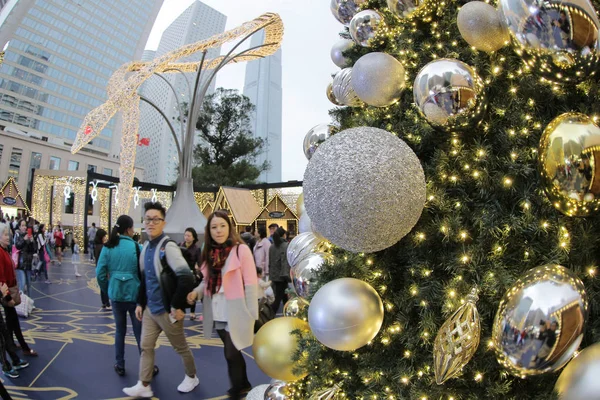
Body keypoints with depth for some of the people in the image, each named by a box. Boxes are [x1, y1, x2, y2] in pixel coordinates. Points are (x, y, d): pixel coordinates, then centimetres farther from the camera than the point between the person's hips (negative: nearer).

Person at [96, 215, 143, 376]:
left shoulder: (108, 247, -2)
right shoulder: (137, 247, -11)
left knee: (119, 330, 19)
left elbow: (100, 273, -2)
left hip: (116, 295, 3)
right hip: (135, 295, -3)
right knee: (140, 332, 8)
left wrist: (107, 290, 13)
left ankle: (120, 366, 28)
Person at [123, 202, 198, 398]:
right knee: (146, 347, 13)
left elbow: (186, 277, -29)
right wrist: (140, 303, 14)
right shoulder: (146, 247, 6)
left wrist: (178, 306, -23)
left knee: (180, 347, 12)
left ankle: (191, 377, 34)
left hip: (166, 310, -7)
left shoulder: (168, 246, -20)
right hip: (150, 309, 7)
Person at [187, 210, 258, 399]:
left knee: (231, 354, -1)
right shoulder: (209, 252, 6)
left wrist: (252, 315, -15)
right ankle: (244, 384, 40)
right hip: (217, 314, 6)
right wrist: (196, 291, -7)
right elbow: (208, 280, 13)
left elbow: (251, 284, -13)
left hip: (235, 313, -6)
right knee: (232, 352, 19)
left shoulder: (241, 249, -13)